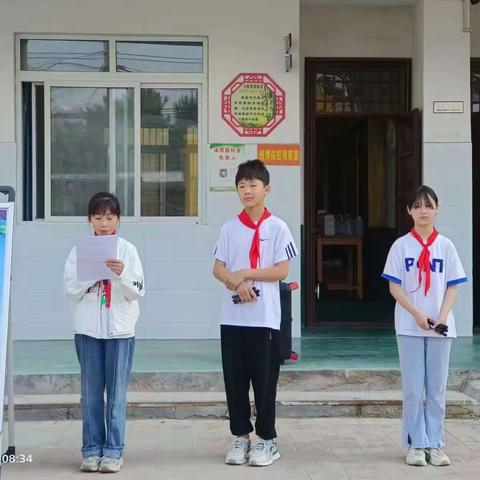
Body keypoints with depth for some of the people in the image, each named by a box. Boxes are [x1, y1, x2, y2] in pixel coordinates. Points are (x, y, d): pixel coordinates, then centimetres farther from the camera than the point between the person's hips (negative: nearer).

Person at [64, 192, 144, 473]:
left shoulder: (127, 250, 1)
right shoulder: (80, 251, 4)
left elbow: (138, 292, -2)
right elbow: (71, 290, -2)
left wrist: (122, 274, -19)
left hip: (120, 329, -1)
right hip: (88, 329, 1)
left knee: (117, 393, 1)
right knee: (91, 393, 6)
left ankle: (114, 451, 7)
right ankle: (92, 449, 13)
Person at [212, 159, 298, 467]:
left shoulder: (277, 228, -1)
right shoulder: (230, 228, 8)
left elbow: (282, 270, -7)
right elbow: (218, 269, 4)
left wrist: (246, 273, -12)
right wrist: (237, 283, -16)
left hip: (265, 316, -3)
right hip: (233, 315, 3)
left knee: (264, 380, 2)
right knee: (235, 379, 7)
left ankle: (267, 439, 12)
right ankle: (241, 436, 19)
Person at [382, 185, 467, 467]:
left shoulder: (445, 246, 5)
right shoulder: (401, 246, 0)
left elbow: (452, 287, 3)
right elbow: (394, 286, -2)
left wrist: (442, 317, -12)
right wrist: (417, 314, -14)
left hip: (440, 327, 2)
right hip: (410, 326, -1)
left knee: (437, 388, 6)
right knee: (413, 389, 2)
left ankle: (435, 444, 14)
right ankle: (416, 444, 10)